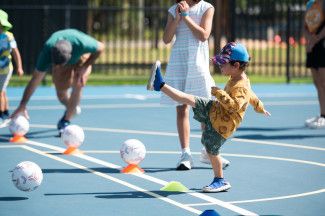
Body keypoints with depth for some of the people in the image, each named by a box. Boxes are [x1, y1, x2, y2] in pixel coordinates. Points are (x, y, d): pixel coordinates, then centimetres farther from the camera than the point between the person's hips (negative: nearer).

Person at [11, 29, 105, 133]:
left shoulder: (82, 44, -46)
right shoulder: (47, 53, -40)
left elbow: (101, 47, -24)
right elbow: (35, 80, -32)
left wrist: (84, 67, -27)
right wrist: (22, 105, -32)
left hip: (81, 58, -2)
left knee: (77, 86, -22)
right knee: (61, 91, -7)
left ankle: (66, 121, -10)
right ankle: (71, 109, 28)